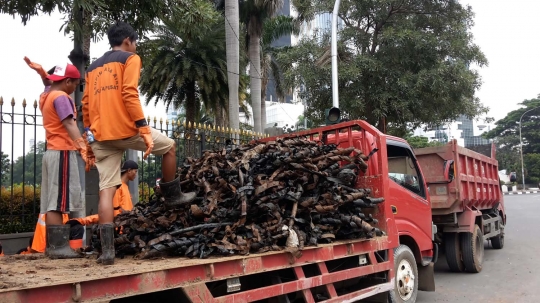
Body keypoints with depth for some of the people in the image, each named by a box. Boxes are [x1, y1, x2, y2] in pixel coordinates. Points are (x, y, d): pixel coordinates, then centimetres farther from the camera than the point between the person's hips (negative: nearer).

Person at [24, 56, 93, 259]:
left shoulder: (46, 95, 16)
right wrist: (83, 148, -34)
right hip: (62, 152, -10)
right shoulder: (61, 97, -11)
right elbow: (69, 125, -24)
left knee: (52, 202, 7)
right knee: (57, 202, -12)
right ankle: (58, 247, -13)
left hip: (52, 152, 10)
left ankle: (52, 245, 9)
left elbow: (48, 82, 40)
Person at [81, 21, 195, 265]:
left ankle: (107, 249, -3)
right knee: (169, 147, 19)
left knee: (106, 189, 3)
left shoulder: (93, 67, 24)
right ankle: (172, 196, 29)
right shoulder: (130, 59, 3)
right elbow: (129, 94, -12)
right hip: (126, 128, -6)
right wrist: (145, 130, -16)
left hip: (101, 136, 6)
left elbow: (86, 105, 19)